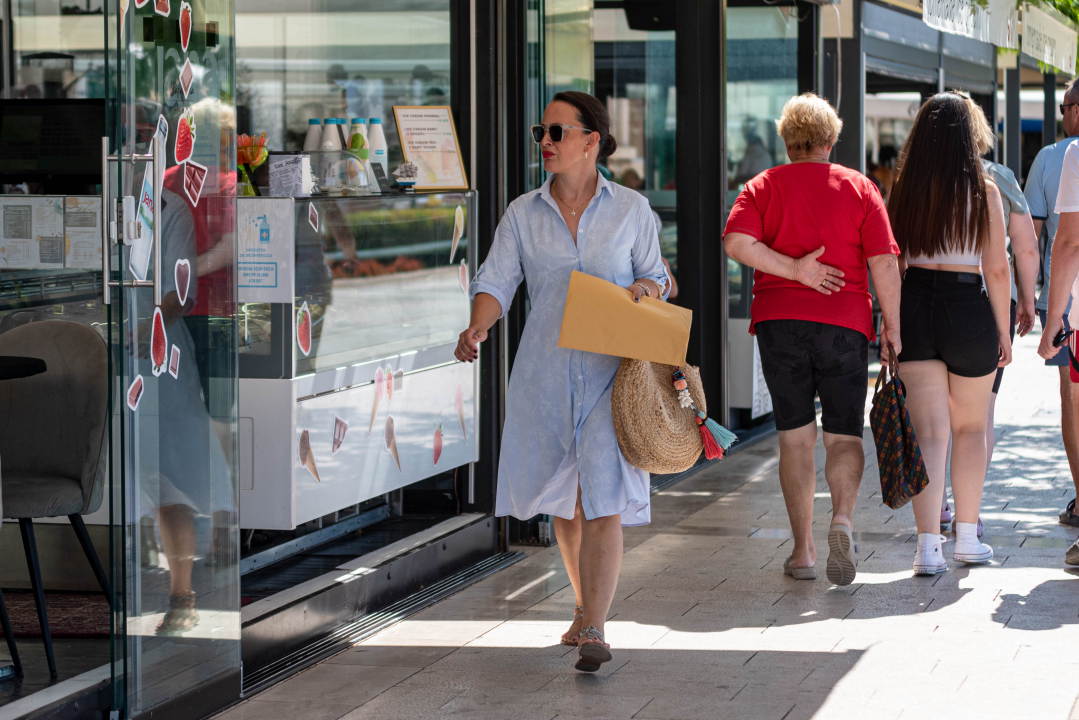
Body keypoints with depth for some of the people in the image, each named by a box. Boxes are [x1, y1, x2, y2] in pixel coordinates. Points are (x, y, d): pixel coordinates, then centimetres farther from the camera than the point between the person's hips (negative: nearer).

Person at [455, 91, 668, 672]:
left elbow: (656, 276, 9)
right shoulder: (523, 214, 5)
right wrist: (477, 327, -22)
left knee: (604, 497, -12)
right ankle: (585, 606, 34)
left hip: (611, 369, -3)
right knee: (563, 497, 13)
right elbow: (496, 281, -2)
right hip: (545, 372, 3)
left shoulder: (630, 209, 2)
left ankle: (594, 629, -11)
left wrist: (643, 288, -15)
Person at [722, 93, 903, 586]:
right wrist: (891, 324, 4)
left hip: (779, 321, 1)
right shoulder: (859, 187, 6)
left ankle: (803, 551, 8)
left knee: (795, 436, 8)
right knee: (843, 435, 7)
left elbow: (736, 242, -10)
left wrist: (795, 269, -8)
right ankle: (842, 518, -21)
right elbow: (883, 262, -2)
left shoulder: (764, 186, 7)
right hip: (844, 323, -1)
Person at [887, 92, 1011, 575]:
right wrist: (1003, 332, 3)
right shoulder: (984, 191, -6)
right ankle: (967, 536, 25)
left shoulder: (903, 190, 0)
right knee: (971, 427, 17)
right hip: (969, 309, -1)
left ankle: (928, 547, -7)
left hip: (914, 307, 1)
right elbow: (997, 269, -5)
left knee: (928, 430, 2)